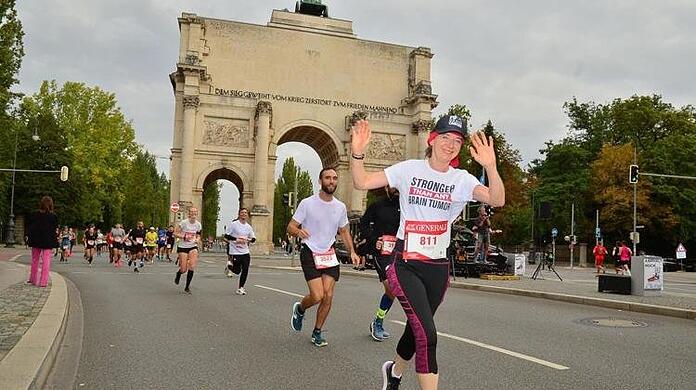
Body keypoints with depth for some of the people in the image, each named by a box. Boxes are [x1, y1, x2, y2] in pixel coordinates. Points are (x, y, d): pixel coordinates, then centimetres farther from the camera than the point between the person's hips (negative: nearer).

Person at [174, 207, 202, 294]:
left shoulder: (198, 224, 1)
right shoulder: (184, 222, -12)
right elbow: (175, 233, -8)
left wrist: (198, 240, -7)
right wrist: (184, 237, -23)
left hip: (193, 247, 3)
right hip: (182, 247, -3)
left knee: (192, 266, -17)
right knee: (183, 269, -4)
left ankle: (187, 287, -2)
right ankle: (178, 274, 37)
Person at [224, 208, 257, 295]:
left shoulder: (248, 226, 9)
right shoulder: (234, 224, -6)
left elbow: (253, 239, 15)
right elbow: (226, 235, -7)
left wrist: (249, 240, -7)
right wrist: (236, 239, -17)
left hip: (245, 252, 4)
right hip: (235, 251, -4)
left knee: (245, 270, -3)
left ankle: (241, 288, 12)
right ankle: (229, 266, 32)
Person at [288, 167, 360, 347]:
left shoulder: (340, 207, 5)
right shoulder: (307, 203, -8)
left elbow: (344, 231, 18)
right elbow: (290, 227, -6)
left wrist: (352, 251, 4)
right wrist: (298, 231, -30)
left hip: (329, 254, 4)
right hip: (310, 253, -4)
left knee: (328, 296, -3)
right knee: (317, 296, -13)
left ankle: (317, 332, 17)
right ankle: (300, 309, 22)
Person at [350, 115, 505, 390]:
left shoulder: (461, 179, 0)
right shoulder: (410, 169, -2)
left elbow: (497, 200, -17)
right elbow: (361, 182, -3)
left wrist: (490, 167, -34)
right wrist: (357, 152, -20)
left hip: (438, 267, 3)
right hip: (406, 265, -3)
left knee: (416, 331, 17)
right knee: (427, 335, -18)